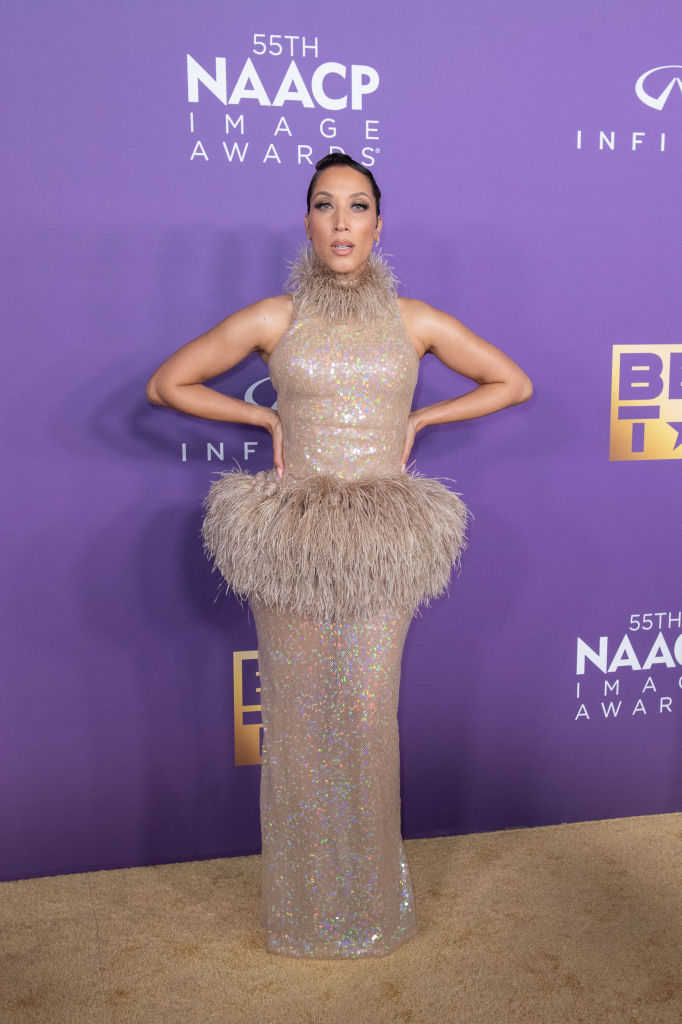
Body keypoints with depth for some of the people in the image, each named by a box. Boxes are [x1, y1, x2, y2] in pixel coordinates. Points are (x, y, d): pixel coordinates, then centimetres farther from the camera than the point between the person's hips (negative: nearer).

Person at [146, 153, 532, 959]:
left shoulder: (414, 321, 3)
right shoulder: (274, 319, 1)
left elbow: (513, 384, 12)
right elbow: (166, 384, 5)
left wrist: (417, 419, 4)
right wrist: (267, 418, 0)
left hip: (382, 547, 1)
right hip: (291, 539, 0)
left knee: (369, 714, 4)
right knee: (298, 716, 7)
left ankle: (371, 898, 27)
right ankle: (304, 903, 27)